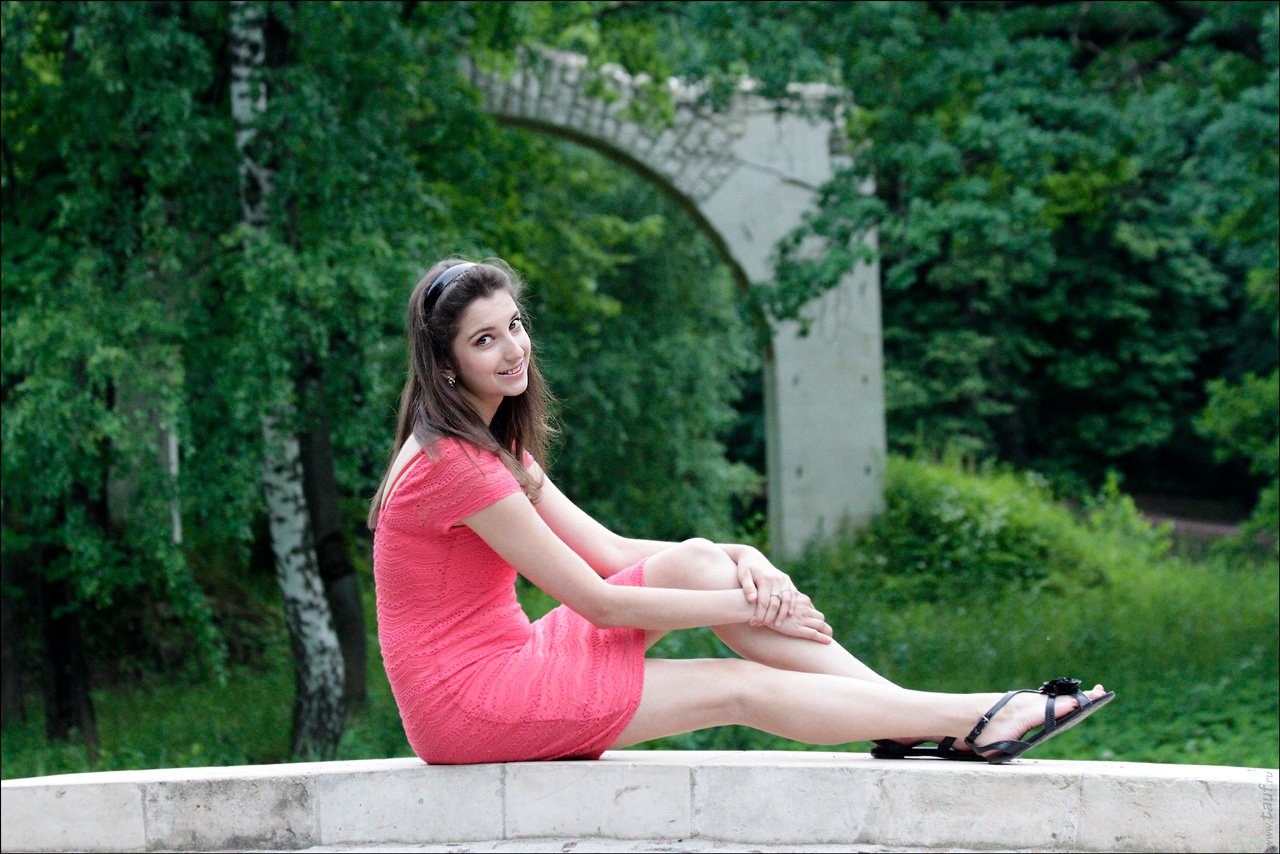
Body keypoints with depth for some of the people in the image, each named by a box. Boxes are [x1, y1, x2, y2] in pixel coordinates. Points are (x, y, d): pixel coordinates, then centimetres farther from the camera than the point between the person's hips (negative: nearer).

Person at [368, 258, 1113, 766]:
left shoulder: (493, 447, 12)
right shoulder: (453, 463, -20)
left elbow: (609, 552, 9)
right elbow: (598, 601, -18)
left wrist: (740, 560, -6)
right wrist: (744, 605, -9)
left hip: (511, 655, 9)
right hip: (468, 702, -9)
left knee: (694, 561, -4)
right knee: (743, 687, -11)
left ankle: (913, 720, -6)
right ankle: (980, 720, -4)